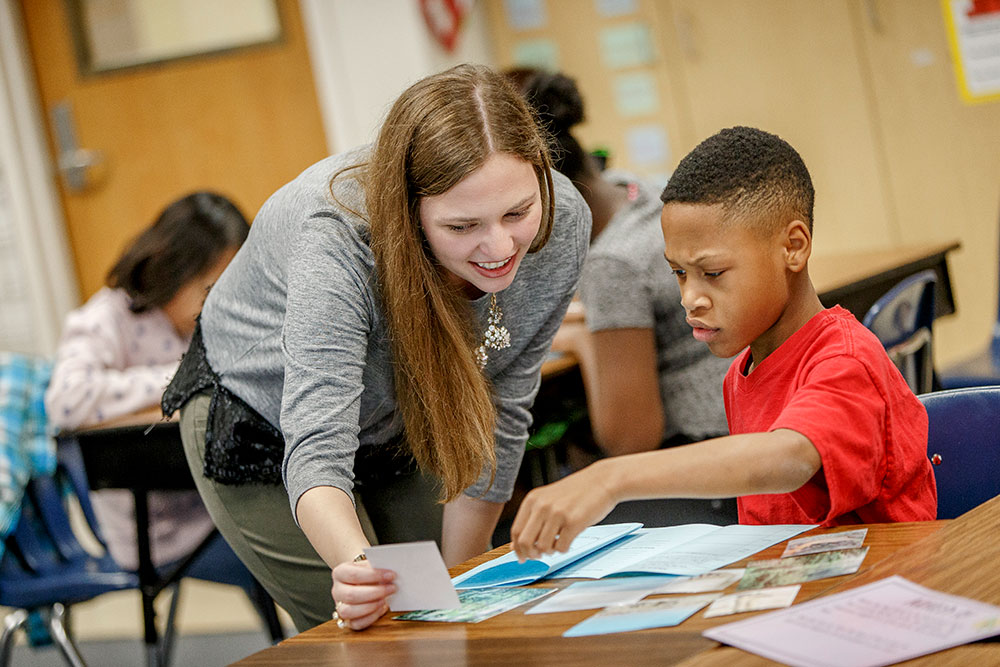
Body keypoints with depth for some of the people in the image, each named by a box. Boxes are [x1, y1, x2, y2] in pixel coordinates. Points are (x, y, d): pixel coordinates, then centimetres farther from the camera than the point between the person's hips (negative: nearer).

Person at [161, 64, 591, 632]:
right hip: (262, 420, -4)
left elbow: (500, 416, -15)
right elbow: (315, 448, -46)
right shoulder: (340, 242, -39)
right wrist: (356, 563, -67)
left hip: (406, 426, 4)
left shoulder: (564, 223, -26)